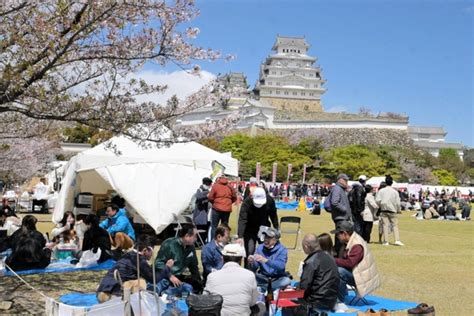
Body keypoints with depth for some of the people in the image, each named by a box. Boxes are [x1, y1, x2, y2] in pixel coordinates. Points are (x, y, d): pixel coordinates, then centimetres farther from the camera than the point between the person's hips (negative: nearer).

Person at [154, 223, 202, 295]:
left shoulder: (191, 248, 9)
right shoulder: (169, 244, -10)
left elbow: (194, 267, 20)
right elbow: (158, 263, -14)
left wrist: (199, 281, 11)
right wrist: (170, 276, -23)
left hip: (179, 277, 7)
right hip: (165, 277, -7)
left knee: (198, 285, -19)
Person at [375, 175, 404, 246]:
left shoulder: (381, 191, -2)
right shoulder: (395, 191, -3)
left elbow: (377, 200, -8)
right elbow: (397, 202, -1)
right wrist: (398, 210, 14)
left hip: (384, 211, 1)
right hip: (392, 211, -1)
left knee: (385, 225, 3)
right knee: (395, 225, 4)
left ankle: (386, 241, 1)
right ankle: (397, 240, -7)